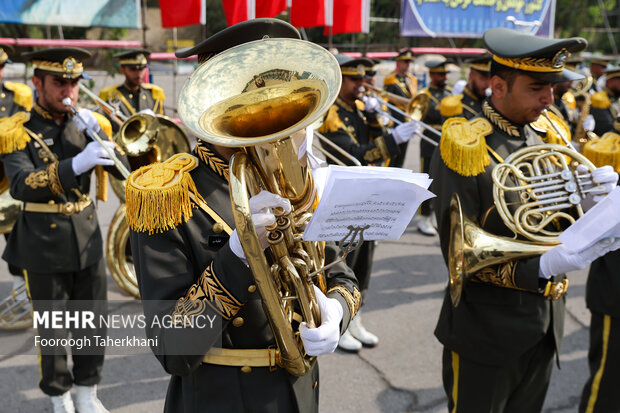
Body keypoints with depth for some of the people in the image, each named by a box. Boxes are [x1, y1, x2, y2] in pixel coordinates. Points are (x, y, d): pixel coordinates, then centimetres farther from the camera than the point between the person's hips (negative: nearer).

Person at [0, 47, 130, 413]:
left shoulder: (86, 122, 6)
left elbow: (122, 170, -3)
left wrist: (99, 134, -19)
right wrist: (74, 166, -36)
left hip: (88, 237, 4)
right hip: (45, 243, -3)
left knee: (93, 323, 11)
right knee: (52, 330, 7)